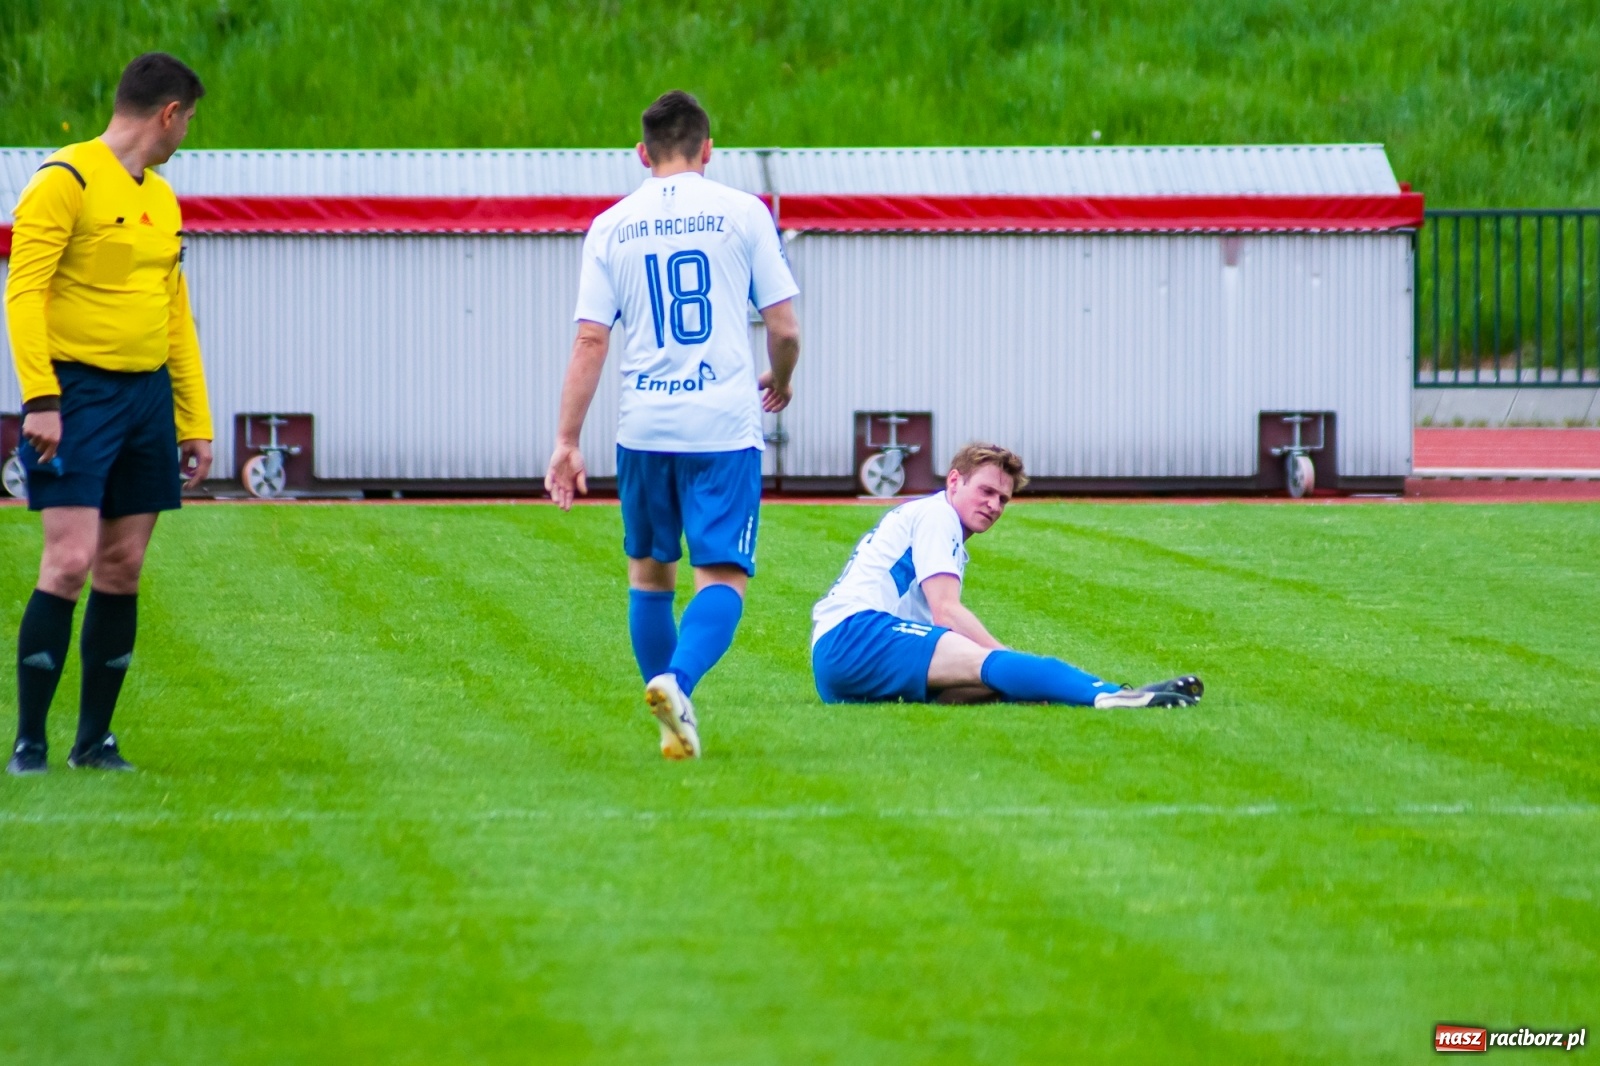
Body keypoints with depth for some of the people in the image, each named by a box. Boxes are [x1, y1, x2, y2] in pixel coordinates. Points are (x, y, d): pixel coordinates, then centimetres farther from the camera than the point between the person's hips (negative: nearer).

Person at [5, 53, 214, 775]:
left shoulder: (161, 200, 17)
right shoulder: (66, 181, -8)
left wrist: (194, 422, 18)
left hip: (148, 393, 7)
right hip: (78, 391, -7)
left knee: (122, 570, 6)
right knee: (70, 563, -12)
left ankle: (94, 738, 14)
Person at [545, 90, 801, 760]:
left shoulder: (612, 227, 6)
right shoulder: (741, 212, 2)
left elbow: (589, 342, 0)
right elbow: (784, 328, 2)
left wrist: (567, 441, 2)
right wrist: (780, 381, 23)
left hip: (643, 428, 2)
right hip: (725, 427, -2)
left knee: (649, 572, 17)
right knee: (721, 576, -3)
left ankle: (675, 725, 19)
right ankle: (677, 680, -29)